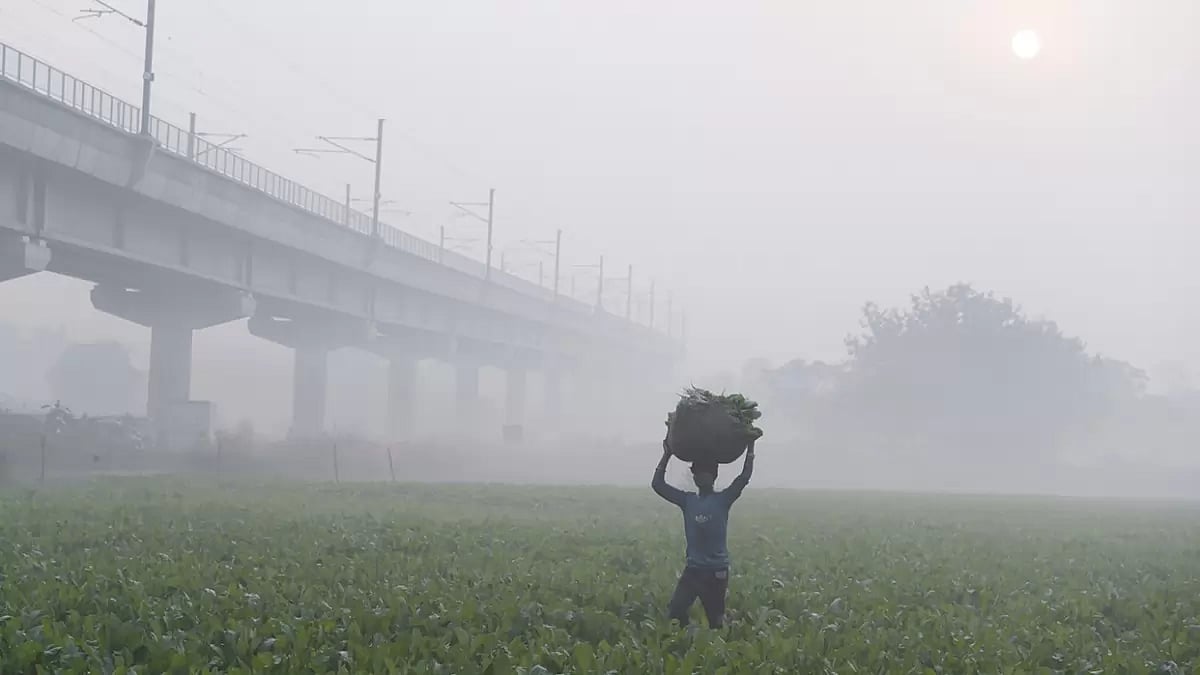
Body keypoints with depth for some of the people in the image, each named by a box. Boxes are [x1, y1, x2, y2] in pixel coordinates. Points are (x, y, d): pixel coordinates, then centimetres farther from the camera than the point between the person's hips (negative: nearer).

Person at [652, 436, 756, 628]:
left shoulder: (722, 500, 0)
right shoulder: (687, 500, 9)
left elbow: (744, 477, -9)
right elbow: (658, 484, 7)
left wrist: (750, 448, -6)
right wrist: (667, 454, 6)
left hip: (717, 571, -3)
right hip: (692, 569, 3)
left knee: (715, 619, 3)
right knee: (674, 612, -11)